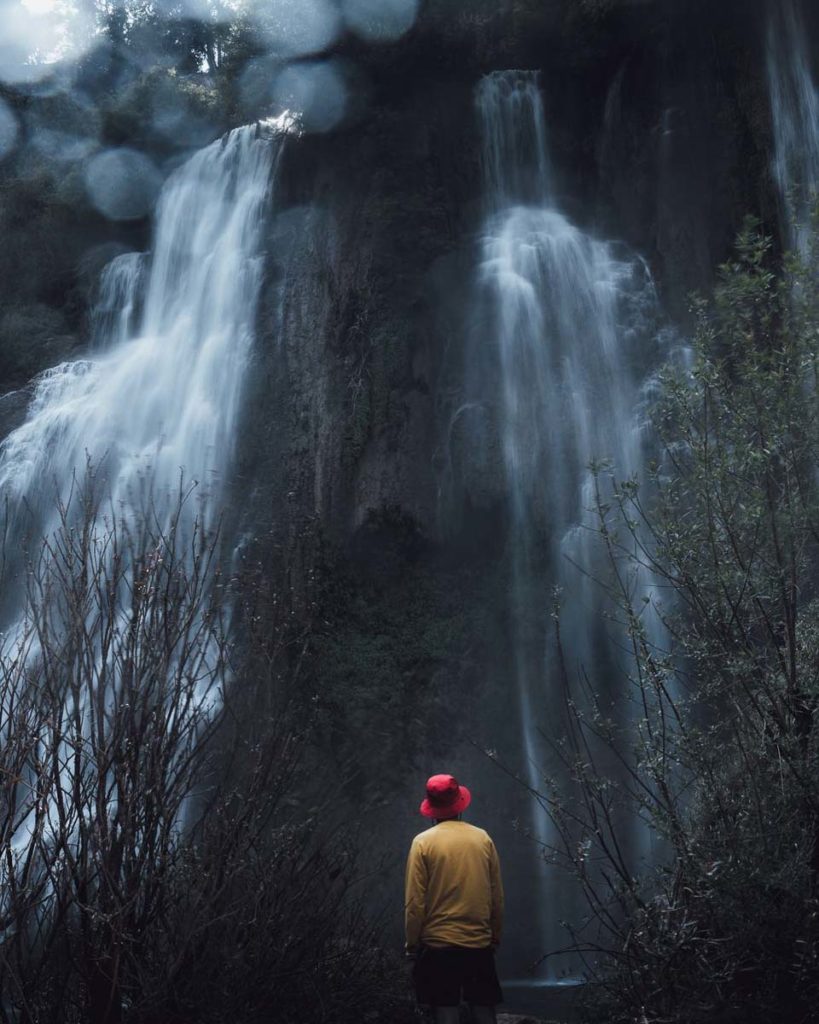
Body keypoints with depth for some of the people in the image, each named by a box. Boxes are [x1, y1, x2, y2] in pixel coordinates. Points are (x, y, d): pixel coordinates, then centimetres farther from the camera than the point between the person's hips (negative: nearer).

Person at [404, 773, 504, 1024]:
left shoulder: (423, 842, -6)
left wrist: (412, 944, 2)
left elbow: (415, 902, -8)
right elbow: (497, 897, 7)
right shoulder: (483, 838, 3)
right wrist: (495, 938, 17)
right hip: (480, 943, 3)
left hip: (438, 945, -3)